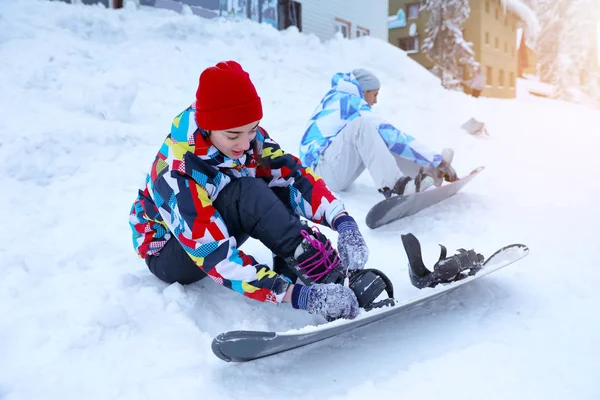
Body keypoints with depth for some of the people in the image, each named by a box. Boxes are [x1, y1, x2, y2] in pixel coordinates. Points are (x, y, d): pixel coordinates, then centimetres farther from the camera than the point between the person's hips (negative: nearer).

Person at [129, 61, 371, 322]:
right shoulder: (178, 175, -35)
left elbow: (297, 177, -21)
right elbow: (217, 257, -40)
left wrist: (343, 222, -38)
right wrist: (297, 294, -48)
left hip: (217, 228, 6)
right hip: (167, 254, -6)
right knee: (246, 193, -34)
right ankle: (328, 278, -31)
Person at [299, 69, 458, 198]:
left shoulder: (338, 97, 17)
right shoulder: (351, 102, -11)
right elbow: (390, 134, -15)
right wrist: (437, 161, -13)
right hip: (321, 169, -10)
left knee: (378, 139, 8)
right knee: (362, 124, -26)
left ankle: (425, 172, -8)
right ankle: (392, 184, -40)